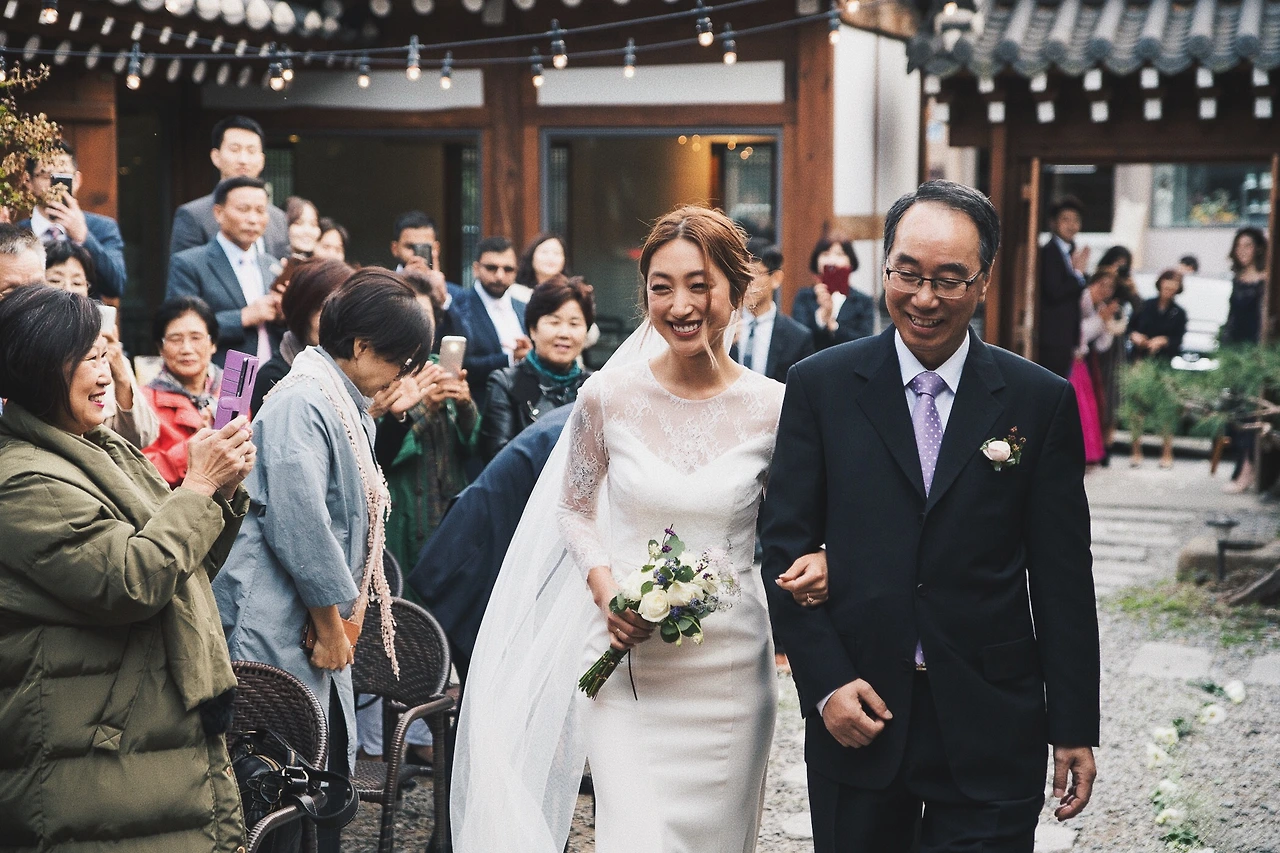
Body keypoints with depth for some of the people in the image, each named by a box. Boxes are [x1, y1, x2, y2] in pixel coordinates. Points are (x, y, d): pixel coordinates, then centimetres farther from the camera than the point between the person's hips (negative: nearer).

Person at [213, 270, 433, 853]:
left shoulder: (348, 408, 18)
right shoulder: (303, 400, -15)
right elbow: (299, 521, -21)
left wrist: (345, 615, 13)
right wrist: (331, 623, -12)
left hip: (321, 625, 10)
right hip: (278, 628, -10)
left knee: (328, 774, 10)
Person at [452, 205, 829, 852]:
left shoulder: (773, 408, -5)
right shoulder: (609, 396, -5)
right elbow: (573, 509, 9)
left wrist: (815, 561, -15)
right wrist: (605, 588, -9)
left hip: (729, 669, 1)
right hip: (628, 661, -1)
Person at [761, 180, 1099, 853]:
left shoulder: (1042, 402, 1)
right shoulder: (820, 387, 1)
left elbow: (1063, 578, 2)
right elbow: (786, 545, 0)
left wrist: (1075, 728, 2)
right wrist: (825, 683, -9)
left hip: (992, 728, 0)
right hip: (854, 715, 1)